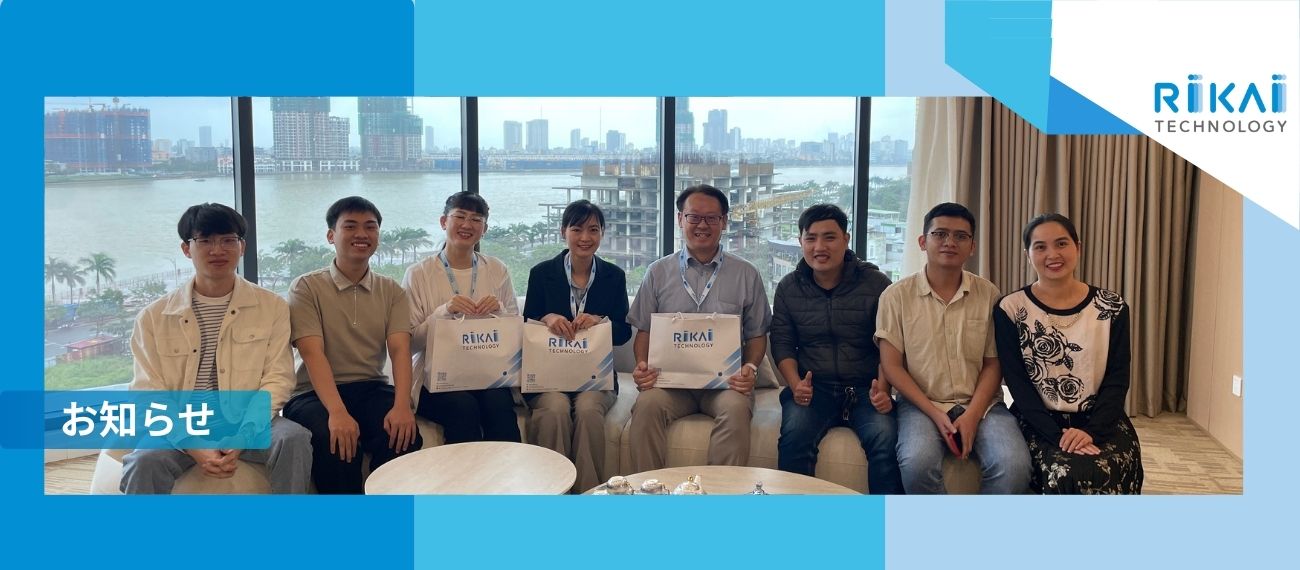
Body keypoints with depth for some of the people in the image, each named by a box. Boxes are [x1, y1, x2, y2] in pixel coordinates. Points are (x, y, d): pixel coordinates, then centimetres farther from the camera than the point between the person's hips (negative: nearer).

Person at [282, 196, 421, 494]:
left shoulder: (392, 292, 10)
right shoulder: (306, 287, 1)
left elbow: (400, 350, -4)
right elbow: (312, 353, -12)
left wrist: (402, 405, -24)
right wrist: (337, 411, -29)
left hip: (372, 389, 2)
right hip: (316, 394, -2)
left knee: (402, 434, -29)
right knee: (335, 440, -34)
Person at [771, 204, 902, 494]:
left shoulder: (876, 284, 2)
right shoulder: (788, 288, 9)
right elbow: (782, 344, 9)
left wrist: (882, 390, -14)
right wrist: (796, 384, -10)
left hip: (864, 388, -1)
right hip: (813, 388, 1)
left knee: (885, 438, -30)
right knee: (794, 437, -29)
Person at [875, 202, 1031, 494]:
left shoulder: (988, 294, 5)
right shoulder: (897, 296, 0)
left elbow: (993, 364, 6)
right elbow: (892, 366, -2)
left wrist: (972, 416, -10)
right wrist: (935, 415, -12)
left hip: (981, 403, 2)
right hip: (923, 404, -1)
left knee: (1014, 465, -26)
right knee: (918, 463, -32)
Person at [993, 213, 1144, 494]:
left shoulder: (1112, 307, 5)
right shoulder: (1010, 310, 0)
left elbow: (1117, 379, 2)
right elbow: (1017, 383, -5)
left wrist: (1091, 431, -15)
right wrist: (1058, 436, -18)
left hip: (1101, 421, 2)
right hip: (1040, 424, -1)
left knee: (1104, 475, -28)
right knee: (1067, 474, -30)